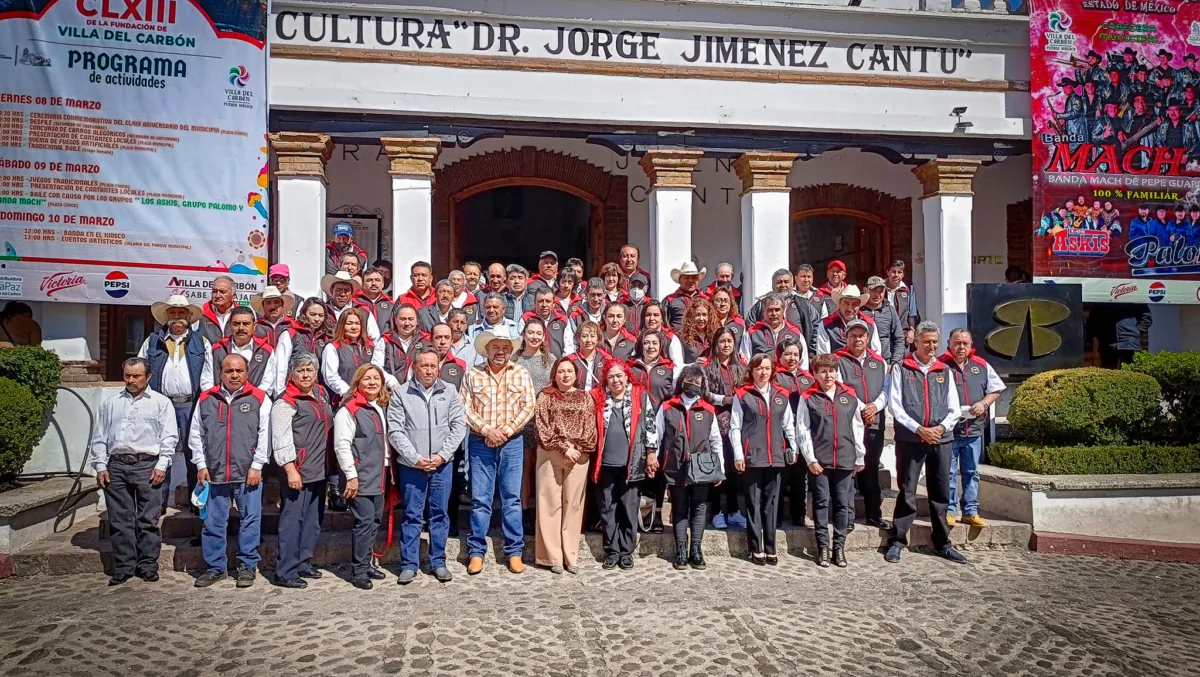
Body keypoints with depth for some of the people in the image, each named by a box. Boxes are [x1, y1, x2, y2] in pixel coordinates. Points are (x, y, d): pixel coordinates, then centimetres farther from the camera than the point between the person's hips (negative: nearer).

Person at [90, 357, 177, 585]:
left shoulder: (161, 402, 7)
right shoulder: (110, 404, 17)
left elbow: (169, 437, 2)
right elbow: (99, 438, 16)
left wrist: (162, 465, -7)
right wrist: (100, 466, 7)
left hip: (147, 466, -3)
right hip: (116, 466, 3)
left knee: (148, 520, -1)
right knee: (119, 521, 4)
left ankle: (148, 566, 6)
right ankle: (123, 567, 11)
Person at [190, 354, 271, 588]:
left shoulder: (259, 399, 0)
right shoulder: (206, 399, 9)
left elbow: (265, 435, -3)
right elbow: (196, 435, 12)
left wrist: (257, 466, -8)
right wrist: (201, 465, 5)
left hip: (248, 473, -2)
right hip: (214, 473, 3)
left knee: (250, 521, 4)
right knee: (213, 523, 9)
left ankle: (248, 566, 15)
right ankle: (214, 567, 21)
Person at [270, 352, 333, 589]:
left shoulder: (321, 393, 12)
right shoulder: (285, 403, -12)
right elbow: (281, 441, -17)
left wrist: (329, 464, 20)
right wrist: (291, 470, -22)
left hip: (319, 471, 8)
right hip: (298, 473, -8)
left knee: (313, 520, 15)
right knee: (292, 521, -5)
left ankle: (303, 562, 27)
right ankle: (285, 572, 1)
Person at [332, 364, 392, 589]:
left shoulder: (383, 408, 13)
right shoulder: (349, 410, -11)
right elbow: (342, 446, -15)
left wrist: (388, 469, 17)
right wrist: (351, 476, -17)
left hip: (379, 476, 8)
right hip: (360, 477, -8)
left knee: (376, 520, 12)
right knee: (365, 521, -8)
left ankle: (368, 563, 25)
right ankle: (358, 570, 2)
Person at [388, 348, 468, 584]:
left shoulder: (449, 392, 5)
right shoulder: (401, 394, -1)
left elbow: (459, 426, 1)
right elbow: (395, 431, -5)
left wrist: (442, 455, -8)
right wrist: (415, 458, -12)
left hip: (443, 465, 2)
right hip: (411, 465, -2)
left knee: (440, 513, 8)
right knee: (412, 515, 4)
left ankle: (438, 562, 19)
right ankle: (408, 564, 13)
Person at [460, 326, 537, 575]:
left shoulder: (521, 374, 4)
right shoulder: (473, 375, 2)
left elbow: (528, 406, -2)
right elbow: (465, 408, -3)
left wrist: (507, 430, -12)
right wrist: (487, 430, -13)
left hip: (512, 443, 0)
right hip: (480, 443, 0)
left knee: (512, 498, 4)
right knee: (480, 499, 3)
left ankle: (514, 552, 12)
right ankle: (477, 552, 12)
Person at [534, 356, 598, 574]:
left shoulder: (585, 397, 12)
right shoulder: (546, 396, 7)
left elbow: (589, 427, 5)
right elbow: (543, 426, -3)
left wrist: (577, 448, -9)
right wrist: (564, 447, -11)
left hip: (578, 456, 1)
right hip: (550, 455, -1)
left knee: (573, 504, 3)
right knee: (550, 503, -2)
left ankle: (571, 555, 9)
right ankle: (553, 556, 3)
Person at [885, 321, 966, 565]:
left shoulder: (944, 371, 14)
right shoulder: (901, 368, 3)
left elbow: (954, 409, 11)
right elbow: (895, 406, -4)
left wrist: (941, 427, -7)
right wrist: (918, 429, -12)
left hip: (941, 439, 3)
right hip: (910, 439, -3)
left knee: (941, 492, 9)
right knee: (907, 492, -1)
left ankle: (942, 542, 19)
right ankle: (897, 541, 6)